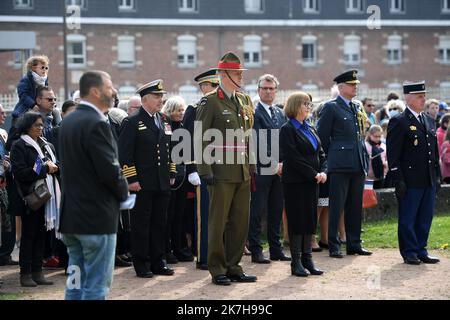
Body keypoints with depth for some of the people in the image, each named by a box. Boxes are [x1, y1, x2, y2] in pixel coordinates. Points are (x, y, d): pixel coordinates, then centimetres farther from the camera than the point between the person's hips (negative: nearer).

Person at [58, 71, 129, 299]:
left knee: (75, 284, 13)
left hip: (71, 216, 9)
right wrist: (124, 192, -1)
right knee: (97, 285, -3)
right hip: (97, 217, -9)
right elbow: (110, 170, -20)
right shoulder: (96, 124, -17)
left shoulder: (67, 122, 12)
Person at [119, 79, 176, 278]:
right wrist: (132, 179, -16)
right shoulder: (132, 123, -7)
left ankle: (158, 262, 18)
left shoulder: (164, 121, 15)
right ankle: (141, 265, 6)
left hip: (162, 184, 6)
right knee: (141, 224, 0)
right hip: (141, 184, -6)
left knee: (160, 223, 10)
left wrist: (171, 175, 15)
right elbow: (124, 154, -11)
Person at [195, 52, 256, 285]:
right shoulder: (210, 102, -6)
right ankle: (218, 270, 8)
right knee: (218, 223, 1)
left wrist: (251, 167, 15)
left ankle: (233, 267, 18)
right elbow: (200, 140, -9)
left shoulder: (245, 101, 15)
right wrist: (205, 170, -14)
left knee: (240, 222, 9)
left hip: (243, 173, 7)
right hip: (222, 173, -7)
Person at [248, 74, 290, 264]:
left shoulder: (280, 113, 16)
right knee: (257, 211, -2)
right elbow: (258, 143, -14)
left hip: (280, 169, 7)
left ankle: (276, 250, 16)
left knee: (276, 211, 10)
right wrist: (273, 164, -17)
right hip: (261, 169, -7)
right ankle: (255, 251, 1)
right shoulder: (254, 113, -7)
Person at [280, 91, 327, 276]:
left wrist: (323, 171, -5)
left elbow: (321, 153, 14)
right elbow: (293, 158, -16)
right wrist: (314, 174, -17)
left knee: (310, 220, 8)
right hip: (295, 182, -7)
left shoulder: (310, 129, 15)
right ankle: (296, 262, 3)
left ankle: (307, 258, 14)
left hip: (312, 182, 7)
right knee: (297, 220, -3)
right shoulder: (287, 130, -9)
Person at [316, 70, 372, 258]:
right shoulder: (331, 108, -4)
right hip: (340, 165, -7)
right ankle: (334, 246, 2)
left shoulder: (357, 108, 17)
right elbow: (322, 136, -5)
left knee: (355, 207, 10)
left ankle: (354, 244, 16)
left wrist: (365, 161, 14)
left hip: (358, 165, 7)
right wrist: (332, 157, -2)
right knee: (336, 207, -3)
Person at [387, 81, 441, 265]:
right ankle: (409, 253, 10)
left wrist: (437, 175, 14)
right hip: (410, 181, -7)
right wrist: (398, 180, -15)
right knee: (408, 219, 1)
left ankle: (420, 251, 19)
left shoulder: (429, 121, 14)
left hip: (429, 180, 7)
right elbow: (393, 154, -11)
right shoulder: (399, 122, -8)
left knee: (425, 218, 10)